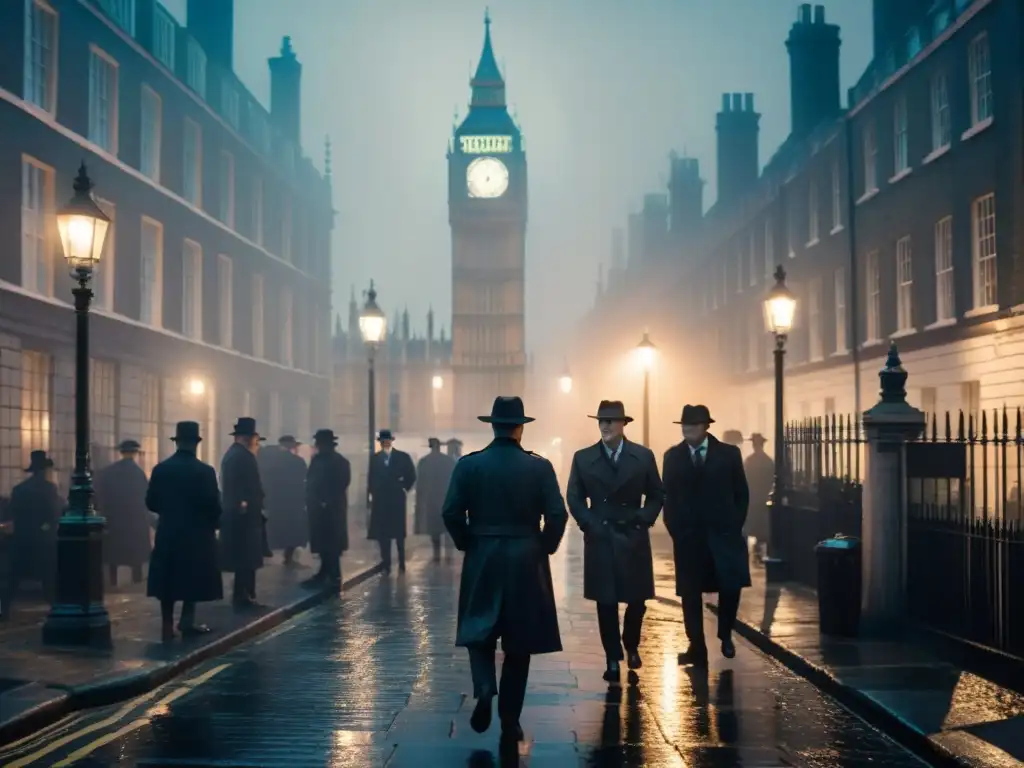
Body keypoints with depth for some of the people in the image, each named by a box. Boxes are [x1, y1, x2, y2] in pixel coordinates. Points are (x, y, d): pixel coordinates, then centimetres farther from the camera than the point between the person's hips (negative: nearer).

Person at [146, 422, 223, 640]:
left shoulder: (160, 469, -2)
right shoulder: (205, 471, -12)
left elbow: (151, 502, 0)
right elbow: (214, 506, -12)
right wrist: (213, 524, 8)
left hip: (167, 533, 3)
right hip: (196, 534, -3)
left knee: (168, 581, 9)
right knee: (192, 579, 9)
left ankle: (167, 624, 8)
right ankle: (187, 621, 5)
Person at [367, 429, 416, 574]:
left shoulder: (403, 457, 2)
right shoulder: (375, 458, 8)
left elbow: (412, 476, 5)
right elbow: (371, 478, 13)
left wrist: (404, 490, 0)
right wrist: (373, 493, 4)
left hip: (397, 500, -2)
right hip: (380, 501, 2)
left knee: (399, 533, 0)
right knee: (382, 534, -1)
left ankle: (402, 565, 8)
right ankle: (386, 566, 3)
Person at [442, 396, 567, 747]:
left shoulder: (468, 464, -4)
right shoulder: (540, 467, -5)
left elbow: (450, 513, -8)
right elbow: (557, 516, -10)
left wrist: (468, 544, 8)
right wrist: (543, 548, 6)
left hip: (482, 561, 0)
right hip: (527, 562, 0)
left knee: (480, 632, 14)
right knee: (518, 644, 9)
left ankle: (484, 688, -12)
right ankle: (510, 721, 10)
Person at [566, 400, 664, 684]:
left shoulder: (644, 456, 1)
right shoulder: (583, 458, 1)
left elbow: (656, 495, 7)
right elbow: (574, 498, 5)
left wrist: (643, 520, -6)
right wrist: (589, 524, -7)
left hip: (634, 539, 1)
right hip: (600, 540, 0)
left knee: (637, 599, 7)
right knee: (606, 603, 2)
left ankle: (631, 646, 33)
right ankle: (613, 658, 12)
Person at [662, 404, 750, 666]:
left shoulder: (729, 454, 2)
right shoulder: (673, 456, 5)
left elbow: (741, 493, 5)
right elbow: (668, 496, 8)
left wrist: (735, 526, -1)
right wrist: (674, 529, 0)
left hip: (723, 533, -1)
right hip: (687, 535, 1)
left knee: (731, 587, -3)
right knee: (690, 593, 1)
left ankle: (725, 636, 23)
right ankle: (697, 648, 8)